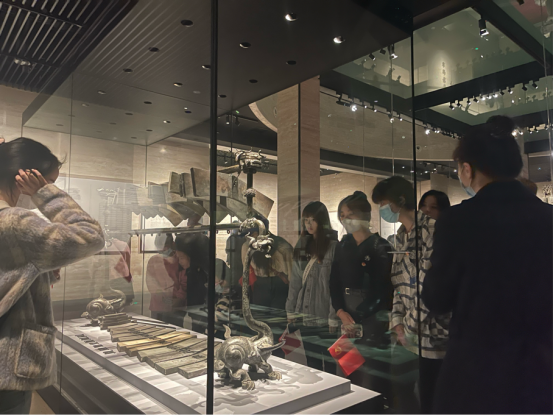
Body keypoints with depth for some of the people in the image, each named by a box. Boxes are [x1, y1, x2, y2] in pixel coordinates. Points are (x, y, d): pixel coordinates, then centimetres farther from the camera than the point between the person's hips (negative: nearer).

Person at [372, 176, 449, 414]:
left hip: (432, 334, -7)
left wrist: (412, 326, -11)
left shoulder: (431, 230, -14)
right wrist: (398, 321, 3)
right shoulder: (402, 235, 13)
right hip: (411, 334, 7)